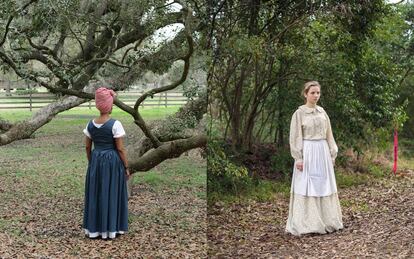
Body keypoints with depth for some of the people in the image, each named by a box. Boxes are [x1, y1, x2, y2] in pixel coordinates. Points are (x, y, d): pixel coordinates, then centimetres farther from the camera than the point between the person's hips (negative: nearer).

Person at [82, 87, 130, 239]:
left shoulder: (90, 124, 1)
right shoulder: (115, 124, -14)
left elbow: (87, 147, 7)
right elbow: (120, 149, -13)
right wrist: (126, 167, -5)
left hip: (96, 161, 5)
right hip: (113, 162, -5)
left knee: (95, 193, 12)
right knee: (111, 194, 5)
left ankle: (94, 229, 19)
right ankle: (110, 229, 11)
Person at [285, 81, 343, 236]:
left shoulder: (322, 112, 11)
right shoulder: (299, 113, -5)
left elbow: (328, 134, 16)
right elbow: (295, 137, -7)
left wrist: (332, 153, 12)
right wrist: (298, 158, -13)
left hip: (323, 152, 6)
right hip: (307, 153, -5)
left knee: (324, 185, 8)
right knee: (307, 186, -4)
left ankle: (325, 221, 17)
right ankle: (307, 224, 2)